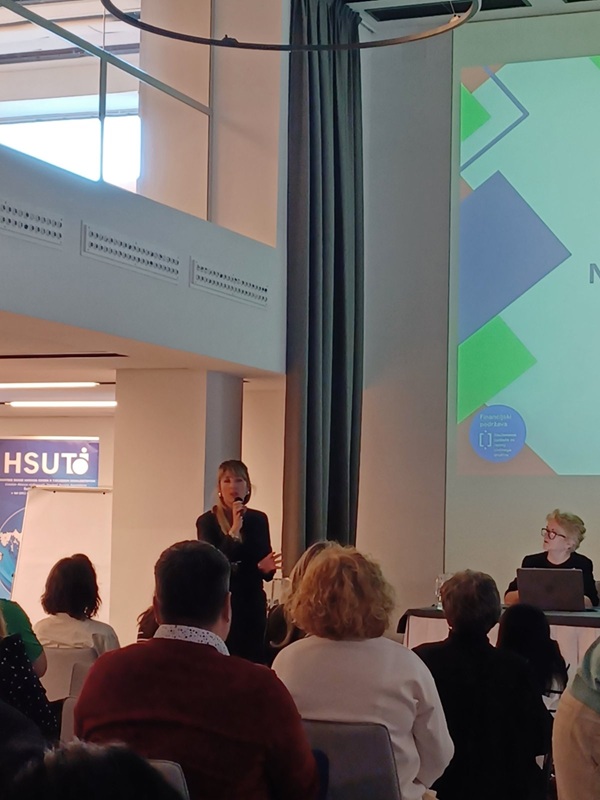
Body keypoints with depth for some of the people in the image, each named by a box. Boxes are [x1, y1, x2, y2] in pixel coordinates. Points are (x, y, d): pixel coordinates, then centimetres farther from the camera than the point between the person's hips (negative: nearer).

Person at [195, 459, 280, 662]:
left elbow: (265, 569, 12)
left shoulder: (258, 520, 6)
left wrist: (265, 568, -11)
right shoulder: (207, 521, -4)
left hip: (253, 604, 3)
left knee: (253, 660, -4)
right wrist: (234, 529, -20)